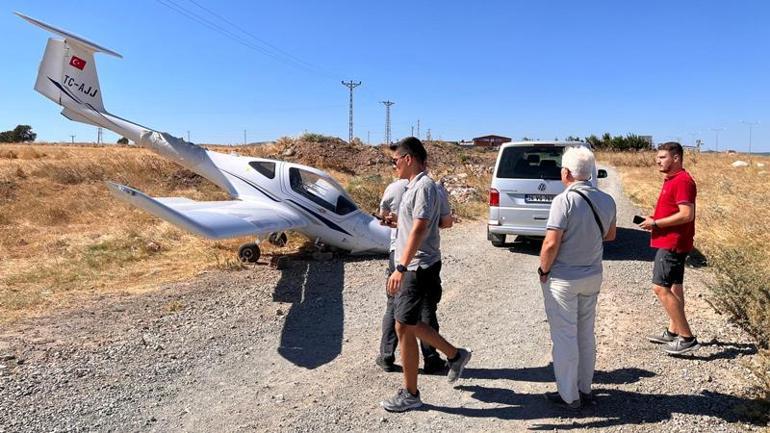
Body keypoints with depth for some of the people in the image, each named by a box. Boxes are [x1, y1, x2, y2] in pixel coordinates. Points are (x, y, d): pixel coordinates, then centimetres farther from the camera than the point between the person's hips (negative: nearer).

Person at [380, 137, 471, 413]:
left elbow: (419, 229, -26)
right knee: (409, 324, 17)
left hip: (418, 268, -10)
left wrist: (401, 268, -31)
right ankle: (455, 355, 33)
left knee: (403, 328, -3)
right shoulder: (413, 186, 14)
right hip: (411, 267, 10)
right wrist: (397, 222, 33)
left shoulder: (424, 186, -16)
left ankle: (410, 395, 11)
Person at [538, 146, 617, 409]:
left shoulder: (564, 200, -21)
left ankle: (569, 396, 17)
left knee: (564, 337, 6)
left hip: (563, 279, -6)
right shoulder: (606, 200, 0)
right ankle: (585, 389, 31)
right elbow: (610, 235, 16)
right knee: (586, 334, 19)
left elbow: (551, 243, -24)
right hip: (593, 277, 7)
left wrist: (543, 270, -10)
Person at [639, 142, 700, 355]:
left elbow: (686, 214, -24)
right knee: (674, 286, 15)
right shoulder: (671, 180, 15)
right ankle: (673, 332, 25)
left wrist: (656, 223, -18)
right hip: (670, 242, 11)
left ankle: (687, 338, -6)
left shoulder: (682, 181, -17)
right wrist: (655, 221, 8)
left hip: (672, 244, -11)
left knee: (660, 288, -11)